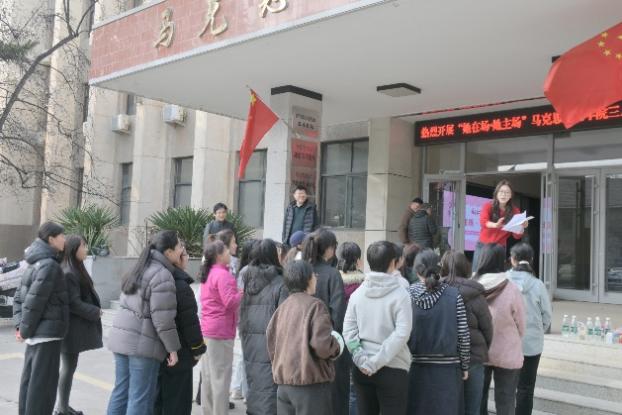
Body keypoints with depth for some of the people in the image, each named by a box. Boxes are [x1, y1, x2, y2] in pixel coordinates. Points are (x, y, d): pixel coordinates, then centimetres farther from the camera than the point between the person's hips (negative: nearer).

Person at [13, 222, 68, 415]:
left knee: (30, 378, 16)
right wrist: (24, 329, -10)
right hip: (47, 332, -9)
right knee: (43, 382, -2)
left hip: (36, 332, 9)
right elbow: (34, 301, -20)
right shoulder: (49, 265, -17)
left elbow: (19, 296, 14)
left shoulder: (36, 263, 13)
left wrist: (21, 325, 7)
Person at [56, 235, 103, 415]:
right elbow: (73, 303, -22)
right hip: (71, 328, -10)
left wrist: (94, 309, 5)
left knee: (69, 366, 15)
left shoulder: (77, 269, 13)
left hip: (76, 326, 10)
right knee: (69, 366, -1)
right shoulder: (68, 273, -19)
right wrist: (95, 312, -14)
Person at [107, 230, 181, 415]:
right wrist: (172, 348, -11)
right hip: (143, 342, -9)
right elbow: (162, 318, -17)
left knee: (121, 391, 15)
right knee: (141, 398, 0)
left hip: (122, 336, 9)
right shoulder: (162, 275, -14)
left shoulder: (140, 269, 14)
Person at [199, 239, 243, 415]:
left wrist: (236, 292, 11)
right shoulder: (223, 274, -16)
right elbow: (230, 302, -22)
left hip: (207, 328, 9)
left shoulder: (208, 273, 12)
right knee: (221, 377, -2)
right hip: (221, 330, -9)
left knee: (208, 375, 15)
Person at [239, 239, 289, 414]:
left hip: (250, 342, 6)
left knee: (254, 386, 15)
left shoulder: (248, 280, 9)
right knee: (269, 387, -1)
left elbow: (241, 312, 12)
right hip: (270, 342, -6)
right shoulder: (280, 283, -10)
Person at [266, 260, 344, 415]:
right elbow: (321, 345, -19)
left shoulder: (282, 307, 7)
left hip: (283, 382, 6)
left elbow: (271, 339, 9)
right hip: (311, 383, -6)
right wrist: (336, 347, 0)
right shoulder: (315, 305, -11)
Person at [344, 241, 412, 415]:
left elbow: (348, 330, -3)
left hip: (362, 368, 4)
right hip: (393, 368, -4)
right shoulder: (400, 294, -10)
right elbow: (402, 334, -18)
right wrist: (377, 361, -15)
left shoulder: (357, 293, 2)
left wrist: (361, 359, -6)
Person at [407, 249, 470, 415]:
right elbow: (463, 335, -3)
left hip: (415, 368, 1)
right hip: (446, 370, 0)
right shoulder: (454, 295, -5)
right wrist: (464, 366, 8)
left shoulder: (407, 295, -5)